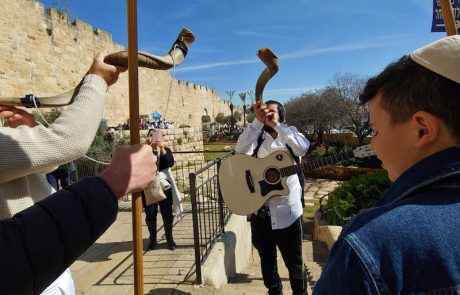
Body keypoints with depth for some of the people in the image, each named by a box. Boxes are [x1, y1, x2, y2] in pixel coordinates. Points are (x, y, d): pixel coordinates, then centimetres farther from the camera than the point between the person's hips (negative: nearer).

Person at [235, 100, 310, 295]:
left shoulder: (290, 132, 1)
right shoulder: (257, 135, 3)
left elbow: (303, 148, -21)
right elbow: (241, 149, -18)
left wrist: (277, 125, -21)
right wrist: (257, 121, -24)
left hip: (287, 208, -2)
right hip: (260, 208, 2)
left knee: (293, 259, 12)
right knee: (266, 258, 20)